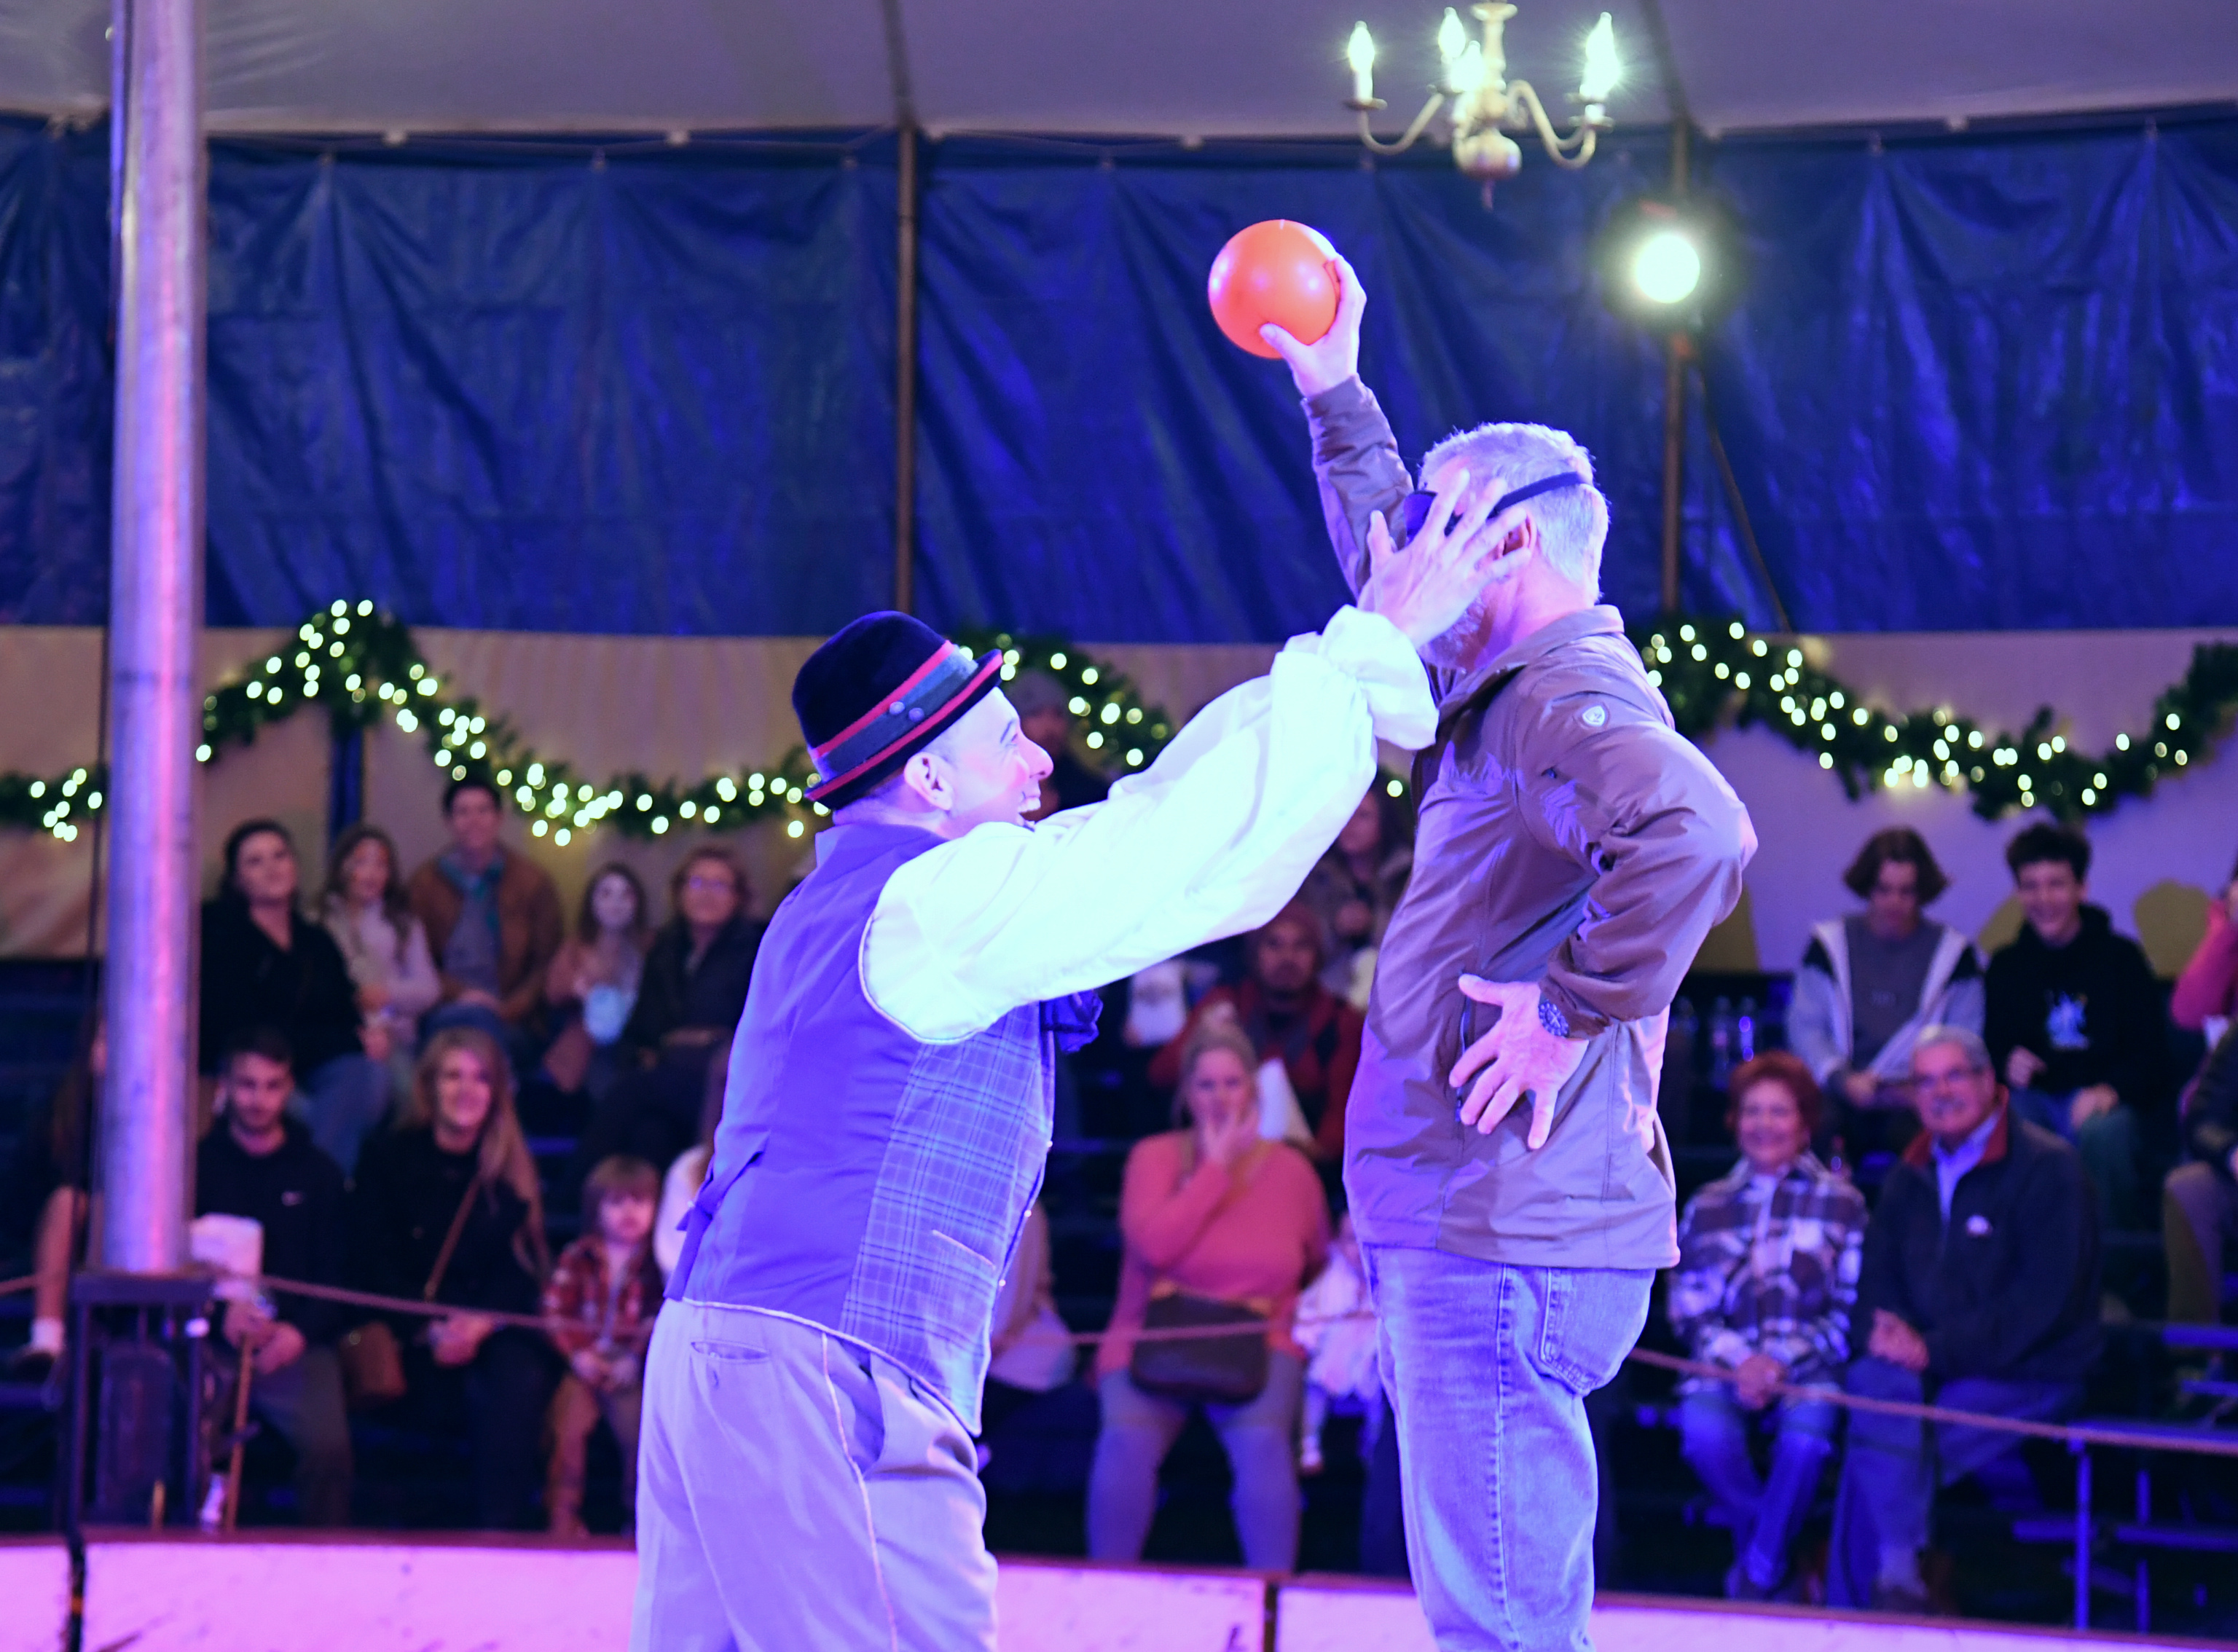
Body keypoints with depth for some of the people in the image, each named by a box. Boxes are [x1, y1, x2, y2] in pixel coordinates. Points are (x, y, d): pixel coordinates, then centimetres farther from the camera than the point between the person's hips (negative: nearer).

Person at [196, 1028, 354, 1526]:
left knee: (328, 1445, -28)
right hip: (209, 1334, -1)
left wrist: (300, 1331, -8)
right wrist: (221, 1315, -11)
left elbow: (337, 1273, 11)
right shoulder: (198, 1164, 11)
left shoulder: (318, 1172, 15)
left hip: (295, 1341, 1)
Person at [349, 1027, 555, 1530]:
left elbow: (522, 1267, 4)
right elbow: (372, 1261, 0)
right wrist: (431, 1328, -15)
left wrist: (479, 1323, -16)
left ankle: (504, 1527, -32)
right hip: (412, 1332, -1)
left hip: (495, 1327, 1)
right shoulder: (388, 1158, 7)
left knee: (521, 1378, -32)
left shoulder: (511, 1168, 12)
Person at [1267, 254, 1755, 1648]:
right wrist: (1334, 393, 38)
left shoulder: (1572, 696, -13)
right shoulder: (1508, 688, 18)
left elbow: (1697, 836, -34)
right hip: (1477, 1234, 11)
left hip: (1508, 1248, -11)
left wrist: (1569, 1008, -26)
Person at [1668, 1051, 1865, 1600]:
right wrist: (1739, 1358, -10)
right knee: (1704, 1429, -34)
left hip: (1810, 1365, -1)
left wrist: (1784, 1360, -12)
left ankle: (1760, 1569, -14)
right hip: (1729, 1363, 2)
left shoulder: (1841, 1203, 11)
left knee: (1806, 1431, -36)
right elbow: (1688, 1308, 10)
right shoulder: (1707, 1208, 17)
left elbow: (1851, 1309, 3)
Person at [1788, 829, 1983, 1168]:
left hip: (1915, 1101, -1)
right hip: (1841, 1097, 1)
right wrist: (1843, 1079, -11)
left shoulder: (1953, 953, 12)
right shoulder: (1830, 945, 14)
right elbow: (1805, 1026, 7)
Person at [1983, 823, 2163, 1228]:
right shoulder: (2007, 966, 16)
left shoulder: (2121, 958, 7)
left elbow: (2148, 1050, 3)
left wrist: (2112, 1089, -17)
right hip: (2033, 1096, 2)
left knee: (2102, 1131, -39)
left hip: (2101, 1096, -2)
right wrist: (2007, 1064, -6)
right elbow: (1993, 1044, 20)